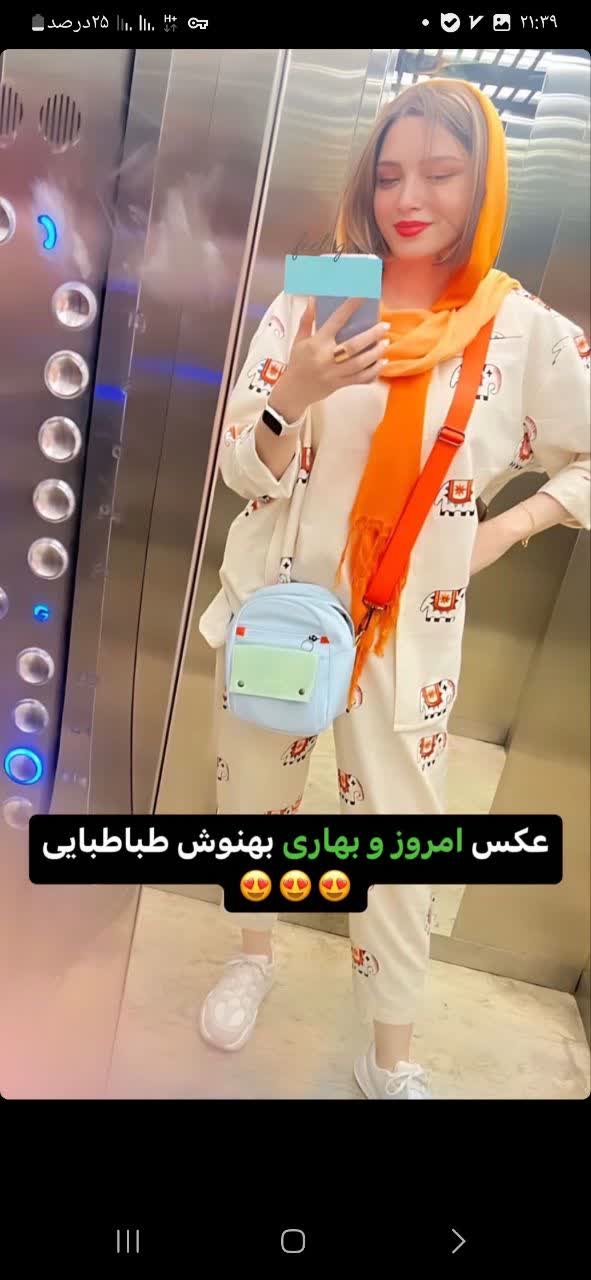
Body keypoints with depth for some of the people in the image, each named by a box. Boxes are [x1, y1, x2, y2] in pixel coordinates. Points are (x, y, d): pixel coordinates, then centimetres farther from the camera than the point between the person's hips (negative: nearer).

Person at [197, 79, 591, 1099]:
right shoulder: (310, 305, -3)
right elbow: (244, 472, -6)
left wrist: (505, 530, -7)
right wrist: (294, 394, -25)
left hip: (405, 629, -1)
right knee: (254, 795, 17)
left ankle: (392, 1063, 33)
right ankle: (255, 955, 48)